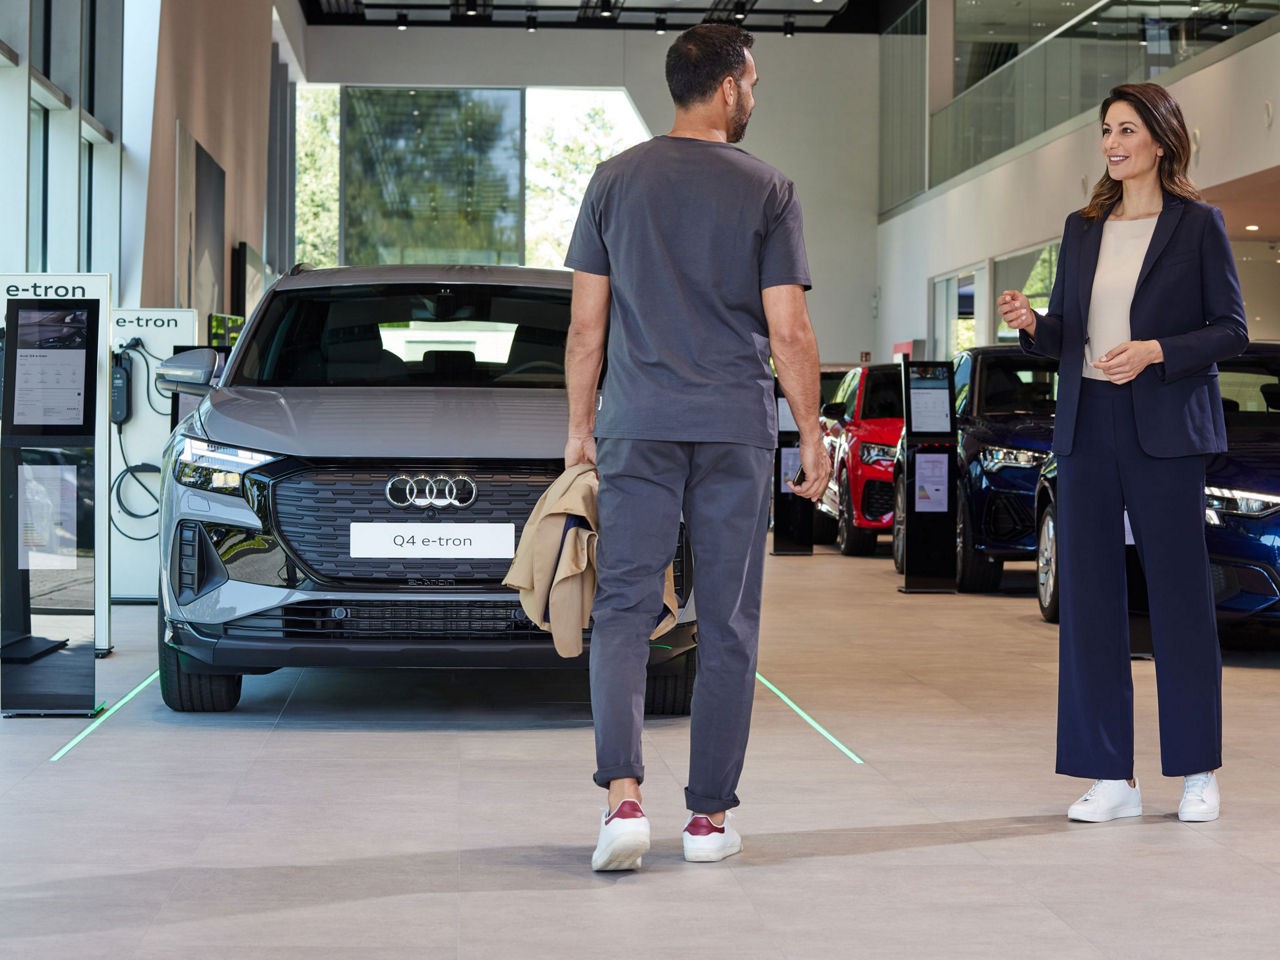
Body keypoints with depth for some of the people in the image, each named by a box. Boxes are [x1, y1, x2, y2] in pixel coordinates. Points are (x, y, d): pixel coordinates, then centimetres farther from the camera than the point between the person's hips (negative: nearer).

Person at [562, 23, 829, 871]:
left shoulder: (616, 181, 5)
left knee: (623, 610, 2)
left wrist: (581, 426, 15)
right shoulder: (766, 191, -2)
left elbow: (586, 325, 5)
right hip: (737, 432, -1)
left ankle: (624, 793, -15)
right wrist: (813, 434, 6)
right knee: (727, 624, 6)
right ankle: (710, 815, 11)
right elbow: (788, 333, -4)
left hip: (637, 426, 1)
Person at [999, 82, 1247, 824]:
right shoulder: (1084, 229, 14)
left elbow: (1231, 330, -2)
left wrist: (1155, 352, -16)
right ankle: (1113, 777, 9)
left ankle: (1199, 771, 13)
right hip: (1088, 425, 5)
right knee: (1089, 594, 2)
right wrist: (1032, 324, -5)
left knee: (1180, 592, 0)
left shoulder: (1197, 225, 0)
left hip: (1164, 428, -5)